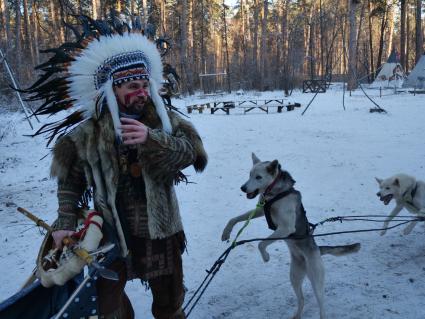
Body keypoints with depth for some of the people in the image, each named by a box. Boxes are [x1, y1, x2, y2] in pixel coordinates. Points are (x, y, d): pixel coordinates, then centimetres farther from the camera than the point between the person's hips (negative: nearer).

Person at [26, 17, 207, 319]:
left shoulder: (163, 120, -6)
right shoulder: (87, 133, -7)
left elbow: (190, 151, -18)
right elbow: (71, 182, 2)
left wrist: (151, 139, -32)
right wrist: (65, 222, -6)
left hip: (159, 231, 1)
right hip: (110, 233, -1)